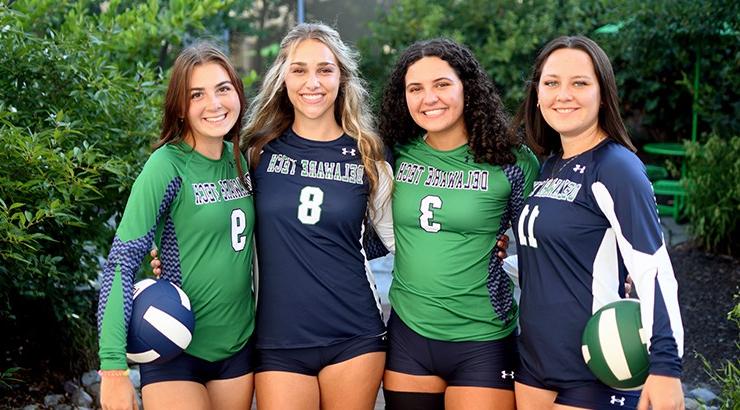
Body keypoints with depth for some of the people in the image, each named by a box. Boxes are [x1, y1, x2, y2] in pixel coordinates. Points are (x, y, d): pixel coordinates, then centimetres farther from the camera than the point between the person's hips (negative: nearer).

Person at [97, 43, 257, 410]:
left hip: (238, 347, 6)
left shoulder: (241, 160, 2)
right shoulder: (168, 165, -15)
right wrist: (113, 367, -24)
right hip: (175, 352, -5)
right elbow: (122, 261, -18)